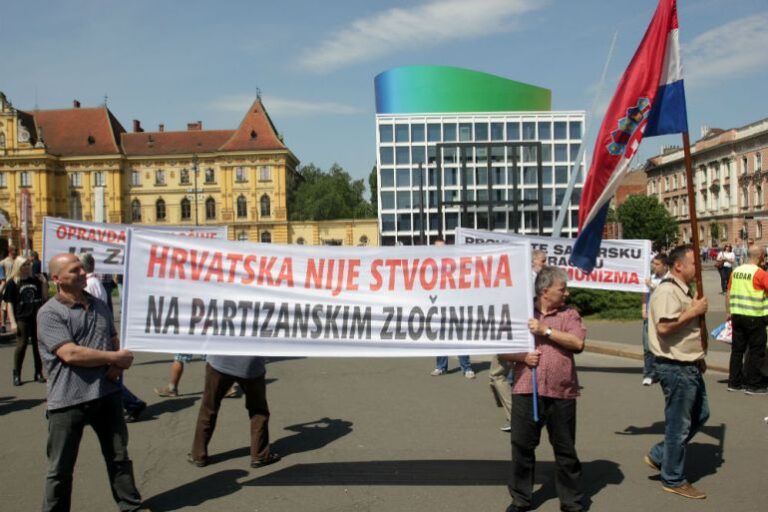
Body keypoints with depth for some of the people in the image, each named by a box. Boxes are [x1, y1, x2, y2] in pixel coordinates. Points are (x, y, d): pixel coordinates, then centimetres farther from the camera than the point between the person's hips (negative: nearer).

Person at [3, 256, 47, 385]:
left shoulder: (35, 280, 8)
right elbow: (10, 304, -3)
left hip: (37, 317, 3)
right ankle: (16, 375, 8)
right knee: (21, 344, -4)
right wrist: (13, 322, -10)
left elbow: (44, 298, 10)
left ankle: (39, 373, 16)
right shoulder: (12, 283, -1)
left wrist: (43, 283, -3)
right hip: (21, 318, -3)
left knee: (38, 344, 7)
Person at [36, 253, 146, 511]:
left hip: (107, 394, 5)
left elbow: (115, 342, 17)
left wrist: (117, 365, -5)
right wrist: (116, 357, -13)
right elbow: (70, 354, -20)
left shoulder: (99, 306, 11)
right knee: (61, 468, 7)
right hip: (68, 401, -5)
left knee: (119, 457, 14)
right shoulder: (49, 313, -10)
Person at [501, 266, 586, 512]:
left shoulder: (569, 314, 6)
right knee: (522, 447, 7)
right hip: (525, 391, 1)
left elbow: (578, 343, -10)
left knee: (565, 449, 9)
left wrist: (546, 330, -12)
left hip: (561, 393, 0)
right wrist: (523, 357, -10)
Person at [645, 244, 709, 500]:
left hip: (689, 366, 10)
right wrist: (694, 311, -21)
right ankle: (673, 480, 18)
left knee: (700, 414, 20)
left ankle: (658, 455, 28)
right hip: (675, 368, -10)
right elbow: (664, 327, -31)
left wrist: (699, 357, 20)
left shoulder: (684, 291, 14)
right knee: (679, 425, 2)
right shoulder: (667, 291, -19)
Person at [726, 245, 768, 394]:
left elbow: (728, 294, 11)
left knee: (737, 349, 12)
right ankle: (753, 385, 9)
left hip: (737, 315, 6)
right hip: (754, 317, -6)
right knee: (756, 351, 4)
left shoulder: (736, 271, 6)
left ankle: (734, 382, 18)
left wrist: (728, 312, 18)